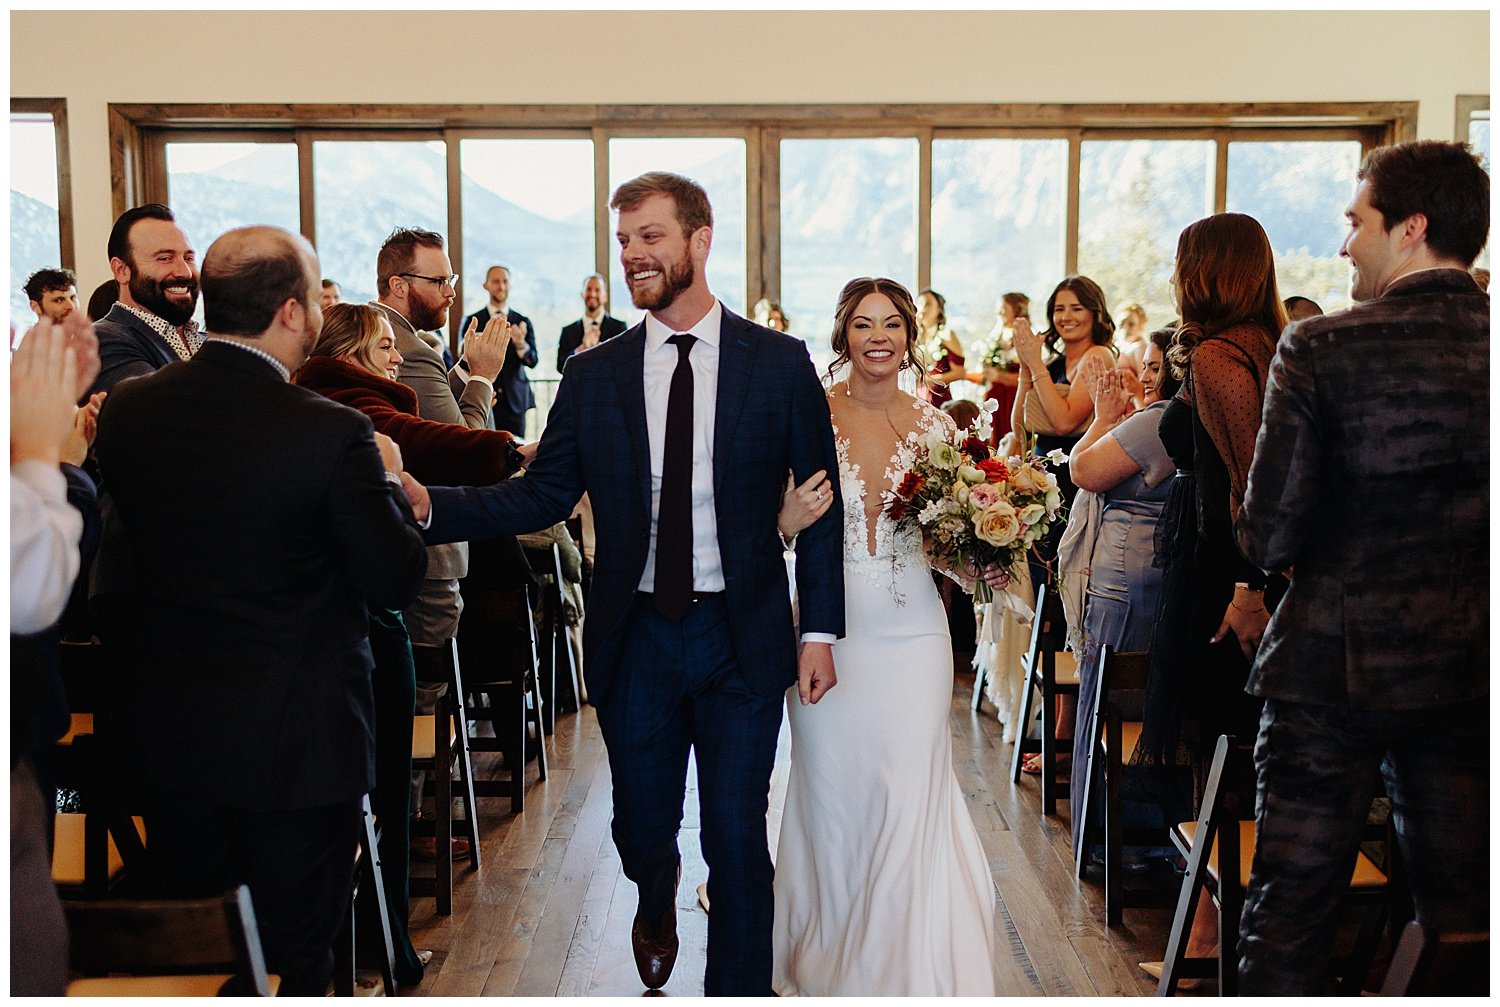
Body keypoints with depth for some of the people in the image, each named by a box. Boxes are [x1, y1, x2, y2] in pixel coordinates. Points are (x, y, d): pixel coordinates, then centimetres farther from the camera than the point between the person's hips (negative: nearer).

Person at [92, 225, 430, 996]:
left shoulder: (126, 409, -5)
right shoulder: (332, 433, -22)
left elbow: (128, 545, 9)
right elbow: (397, 579, -14)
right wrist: (386, 480, 3)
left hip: (168, 734, 5)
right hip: (298, 741, -5)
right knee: (293, 955, 13)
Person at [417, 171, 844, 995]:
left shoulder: (780, 364, -2)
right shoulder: (592, 376, 2)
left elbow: (820, 503, 0)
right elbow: (541, 496, -1)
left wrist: (819, 628, -5)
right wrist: (427, 503, -15)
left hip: (742, 640, -2)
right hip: (634, 640, 2)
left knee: (737, 840, 4)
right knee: (640, 828, 15)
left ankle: (739, 988, 26)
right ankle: (657, 900, 51)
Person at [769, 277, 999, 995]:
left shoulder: (934, 427, 4)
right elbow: (769, 528, 0)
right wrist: (793, 517, -22)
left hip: (912, 633, 1)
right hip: (831, 631, -1)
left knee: (909, 798, -1)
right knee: (831, 796, 8)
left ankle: (904, 962, 20)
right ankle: (826, 962, 31)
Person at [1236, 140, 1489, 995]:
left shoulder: (1321, 348, -14)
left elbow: (1269, 537, -14)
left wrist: (1264, 539, 7)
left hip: (1336, 665, -4)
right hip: (1471, 668, 5)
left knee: (1293, 904, 8)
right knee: (1461, 903, 17)